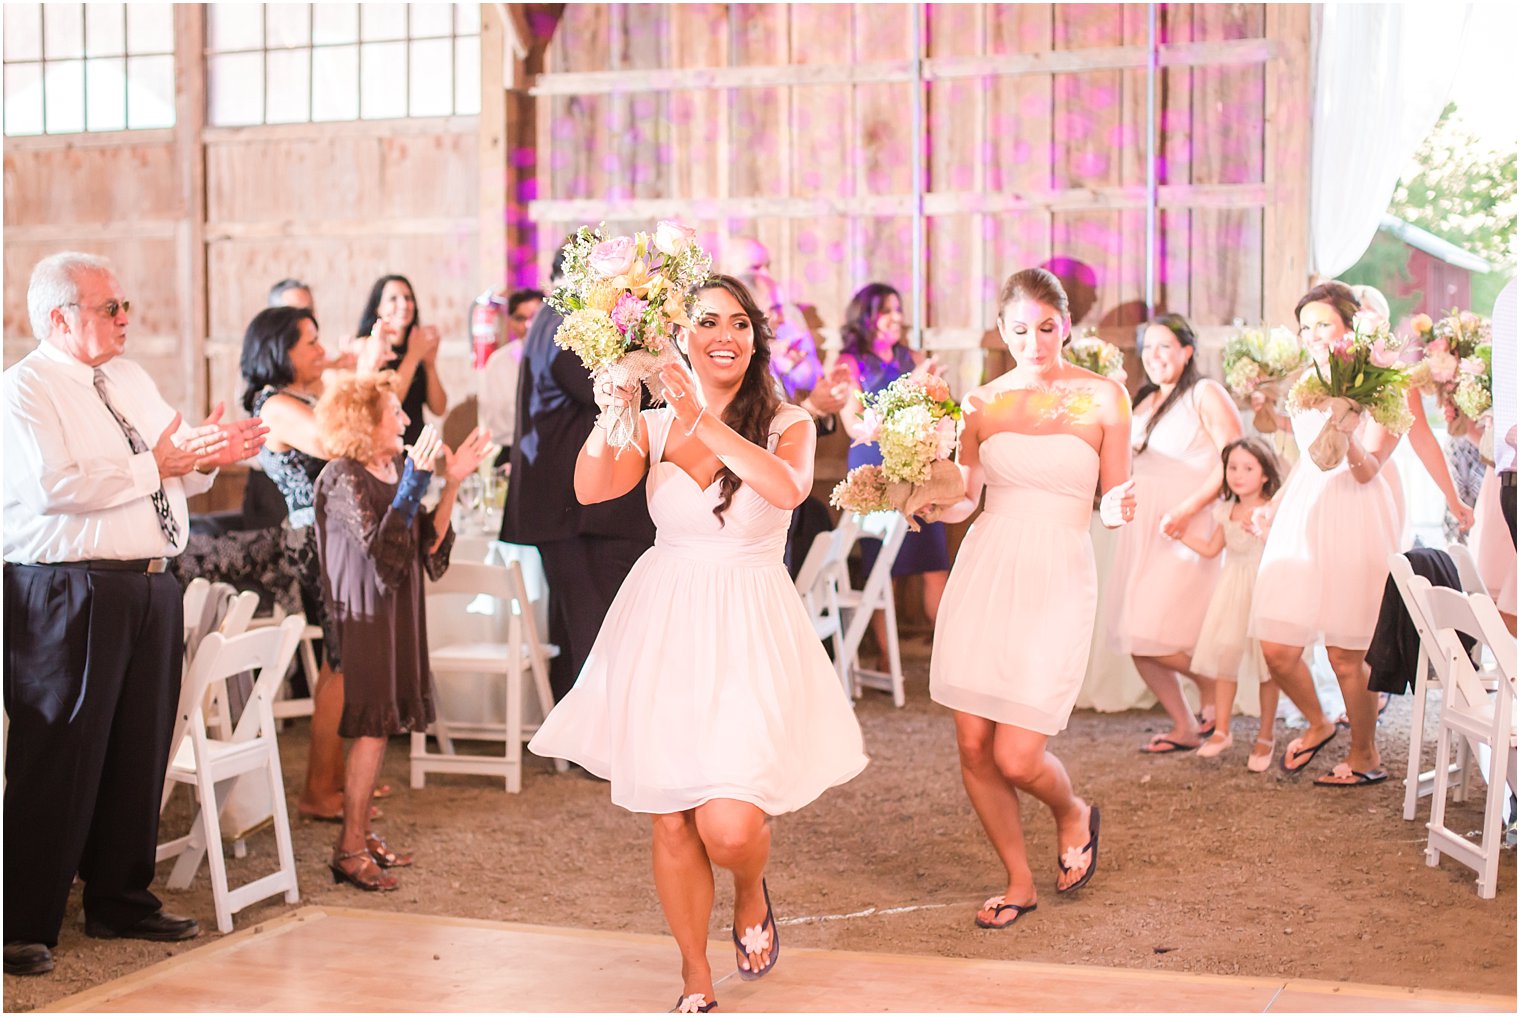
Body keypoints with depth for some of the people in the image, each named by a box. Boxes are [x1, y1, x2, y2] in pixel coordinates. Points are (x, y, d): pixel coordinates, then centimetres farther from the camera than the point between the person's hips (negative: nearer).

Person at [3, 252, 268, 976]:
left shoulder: (131, 379, 17)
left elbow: (172, 476, 20)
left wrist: (207, 458, -1)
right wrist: (155, 463, -17)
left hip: (151, 588, 8)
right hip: (69, 596, -8)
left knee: (140, 752, 13)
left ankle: (120, 902, 27)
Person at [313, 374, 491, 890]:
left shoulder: (395, 468, 9)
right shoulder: (343, 478, -14)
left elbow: (428, 543, 6)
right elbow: (378, 547, -24)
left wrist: (452, 484, -1)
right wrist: (414, 482, -26)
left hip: (396, 609, 8)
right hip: (362, 612, -8)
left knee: (380, 725, 10)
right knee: (372, 727, -9)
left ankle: (362, 833, 20)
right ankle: (349, 849, -3)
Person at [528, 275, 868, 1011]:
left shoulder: (786, 424, 1)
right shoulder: (655, 425, 6)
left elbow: (788, 488, -22)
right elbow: (591, 489, -10)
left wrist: (703, 421, -26)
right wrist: (612, 413, -25)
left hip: (748, 628, -2)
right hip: (663, 626, 2)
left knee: (729, 825, -13)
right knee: (670, 822, 6)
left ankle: (752, 897, 24)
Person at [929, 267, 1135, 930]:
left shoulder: (1103, 397, 1)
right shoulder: (981, 402, 7)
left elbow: (1113, 505, 2)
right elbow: (961, 501, 12)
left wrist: (1120, 510, -19)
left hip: (1057, 579, -3)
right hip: (984, 570, 3)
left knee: (1017, 757, -8)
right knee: (973, 746, 2)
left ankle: (1073, 815, 28)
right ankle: (1019, 882, 24)